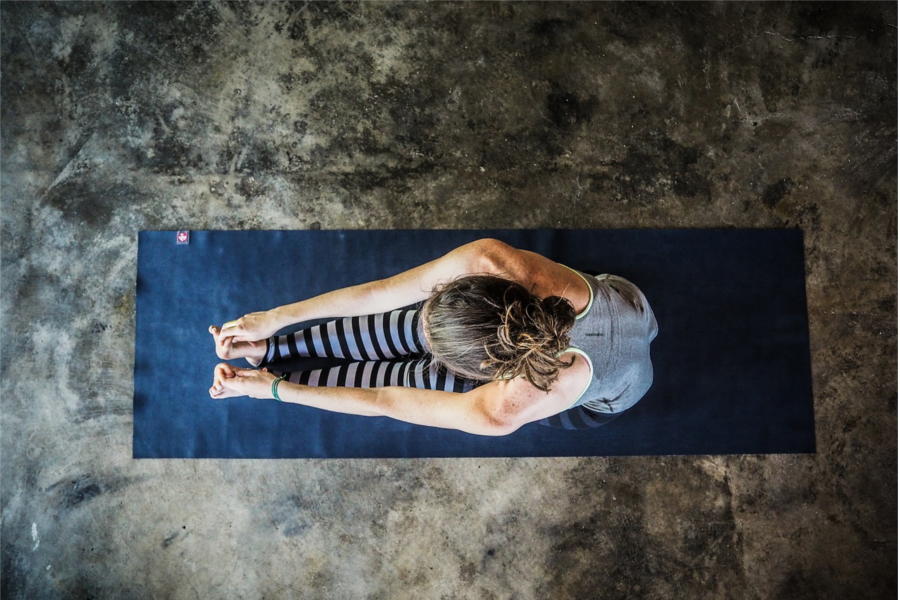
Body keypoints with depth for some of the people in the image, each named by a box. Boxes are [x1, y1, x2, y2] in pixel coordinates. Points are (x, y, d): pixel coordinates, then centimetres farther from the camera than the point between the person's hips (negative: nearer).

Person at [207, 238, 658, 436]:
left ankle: (278, 373, 14)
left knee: (427, 377, -7)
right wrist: (274, 317, -22)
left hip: (600, 403, -3)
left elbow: (385, 402, -30)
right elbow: (382, 291, -29)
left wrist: (272, 389, -19)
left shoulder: (503, 411, -44)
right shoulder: (491, 261, -39)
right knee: (422, 323, -9)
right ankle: (275, 347, 9)